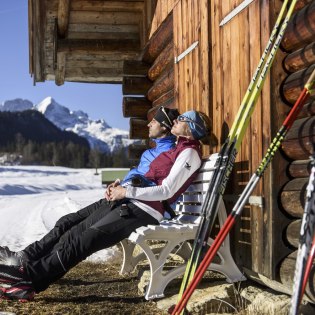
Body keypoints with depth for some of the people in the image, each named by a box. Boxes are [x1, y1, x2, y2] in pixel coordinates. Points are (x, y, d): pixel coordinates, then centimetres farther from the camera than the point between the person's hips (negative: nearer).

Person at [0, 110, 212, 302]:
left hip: (145, 210, -9)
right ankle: (25, 259, 1)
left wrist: (126, 192, -14)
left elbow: (167, 191, -15)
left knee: (84, 239, -19)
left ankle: (29, 276, -21)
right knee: (69, 224, 1)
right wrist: (120, 186, 9)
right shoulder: (176, 148, 23)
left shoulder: (189, 152, -6)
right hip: (128, 201, 9)